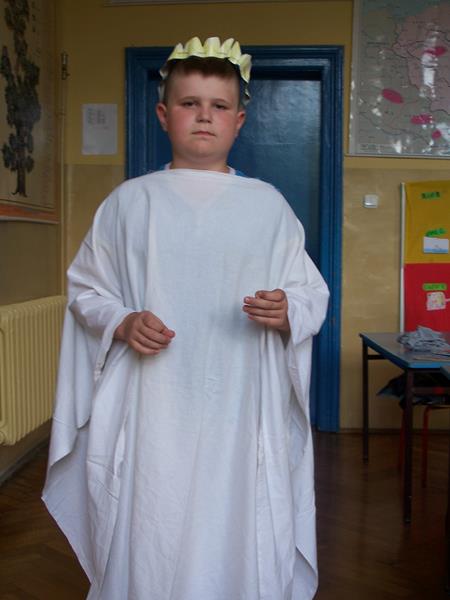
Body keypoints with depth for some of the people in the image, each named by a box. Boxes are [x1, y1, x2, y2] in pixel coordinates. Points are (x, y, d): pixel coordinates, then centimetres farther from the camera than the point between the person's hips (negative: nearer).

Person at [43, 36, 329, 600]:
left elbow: (313, 293, 8)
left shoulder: (267, 204, 6)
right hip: (154, 411, 0)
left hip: (241, 411, 1)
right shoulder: (130, 202, 5)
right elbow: (85, 288, 10)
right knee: (152, 541, 6)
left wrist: (286, 312, -13)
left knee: (239, 543, 6)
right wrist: (123, 323, -9)